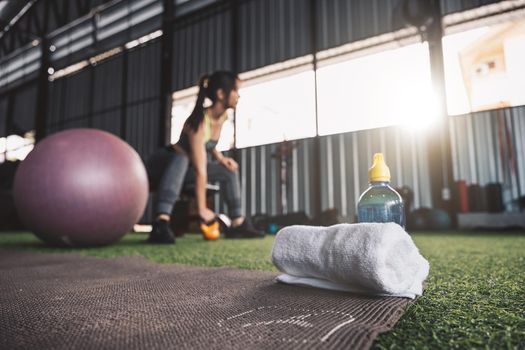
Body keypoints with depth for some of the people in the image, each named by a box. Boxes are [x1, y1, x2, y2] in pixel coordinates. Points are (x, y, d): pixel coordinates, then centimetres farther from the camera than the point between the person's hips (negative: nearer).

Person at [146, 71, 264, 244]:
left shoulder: (223, 115, -5)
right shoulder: (199, 122, -31)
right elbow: (200, 170, -35)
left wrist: (220, 158, -1)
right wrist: (202, 209, -35)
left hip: (185, 167, 8)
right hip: (163, 164, -8)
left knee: (229, 170, 6)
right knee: (181, 159, -41)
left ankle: (237, 224, 8)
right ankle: (161, 223, -51)